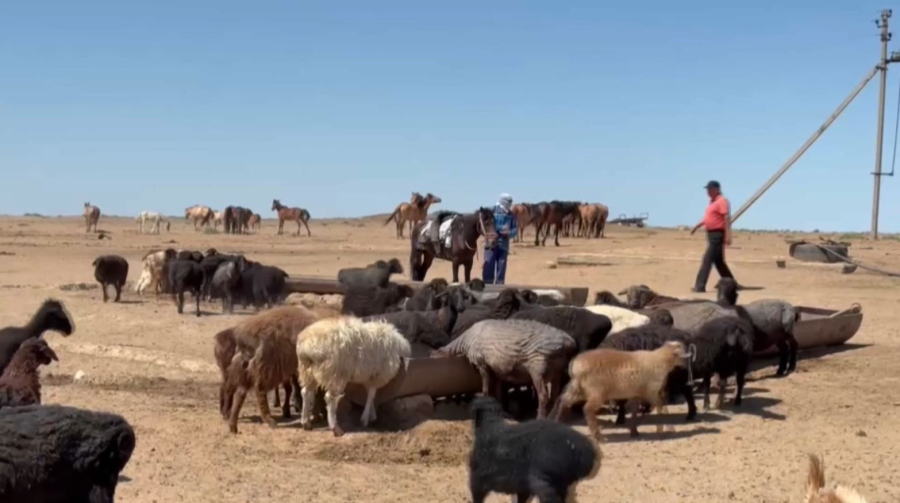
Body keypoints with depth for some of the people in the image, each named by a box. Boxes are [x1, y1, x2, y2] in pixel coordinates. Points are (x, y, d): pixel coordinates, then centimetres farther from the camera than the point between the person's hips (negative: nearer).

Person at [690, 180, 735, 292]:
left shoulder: (722, 201, -13)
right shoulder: (712, 201, 17)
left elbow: (727, 218, -20)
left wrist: (728, 235, -27)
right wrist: (697, 226, 25)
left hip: (718, 234, -10)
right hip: (711, 234, 10)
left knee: (707, 259, -11)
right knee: (718, 261, 14)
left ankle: (700, 286, -12)